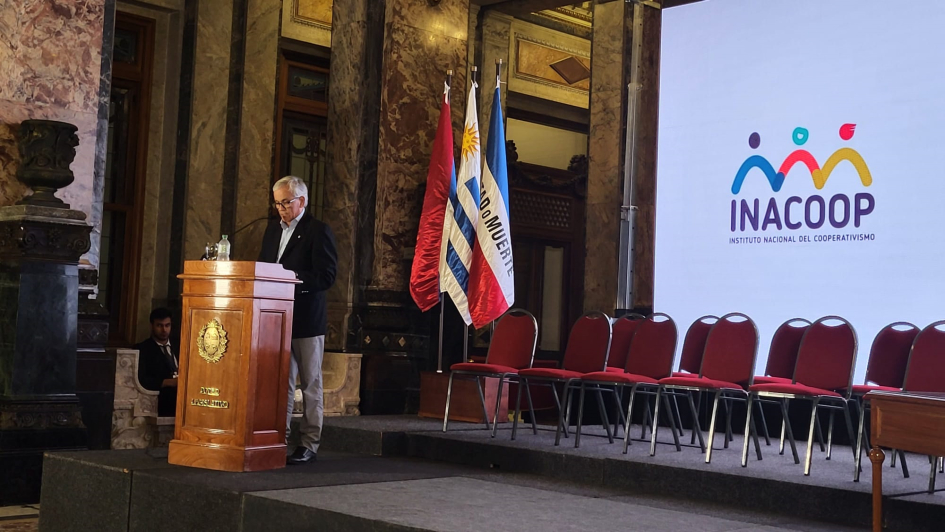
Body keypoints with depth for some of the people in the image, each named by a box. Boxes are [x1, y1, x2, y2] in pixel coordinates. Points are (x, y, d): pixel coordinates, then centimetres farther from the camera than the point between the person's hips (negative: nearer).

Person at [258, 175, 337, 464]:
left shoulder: (318, 231, -7)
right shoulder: (273, 229, 15)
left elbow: (326, 276, -15)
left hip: (306, 320, -6)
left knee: (310, 384, 2)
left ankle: (309, 445, 7)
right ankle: (279, 439, 14)